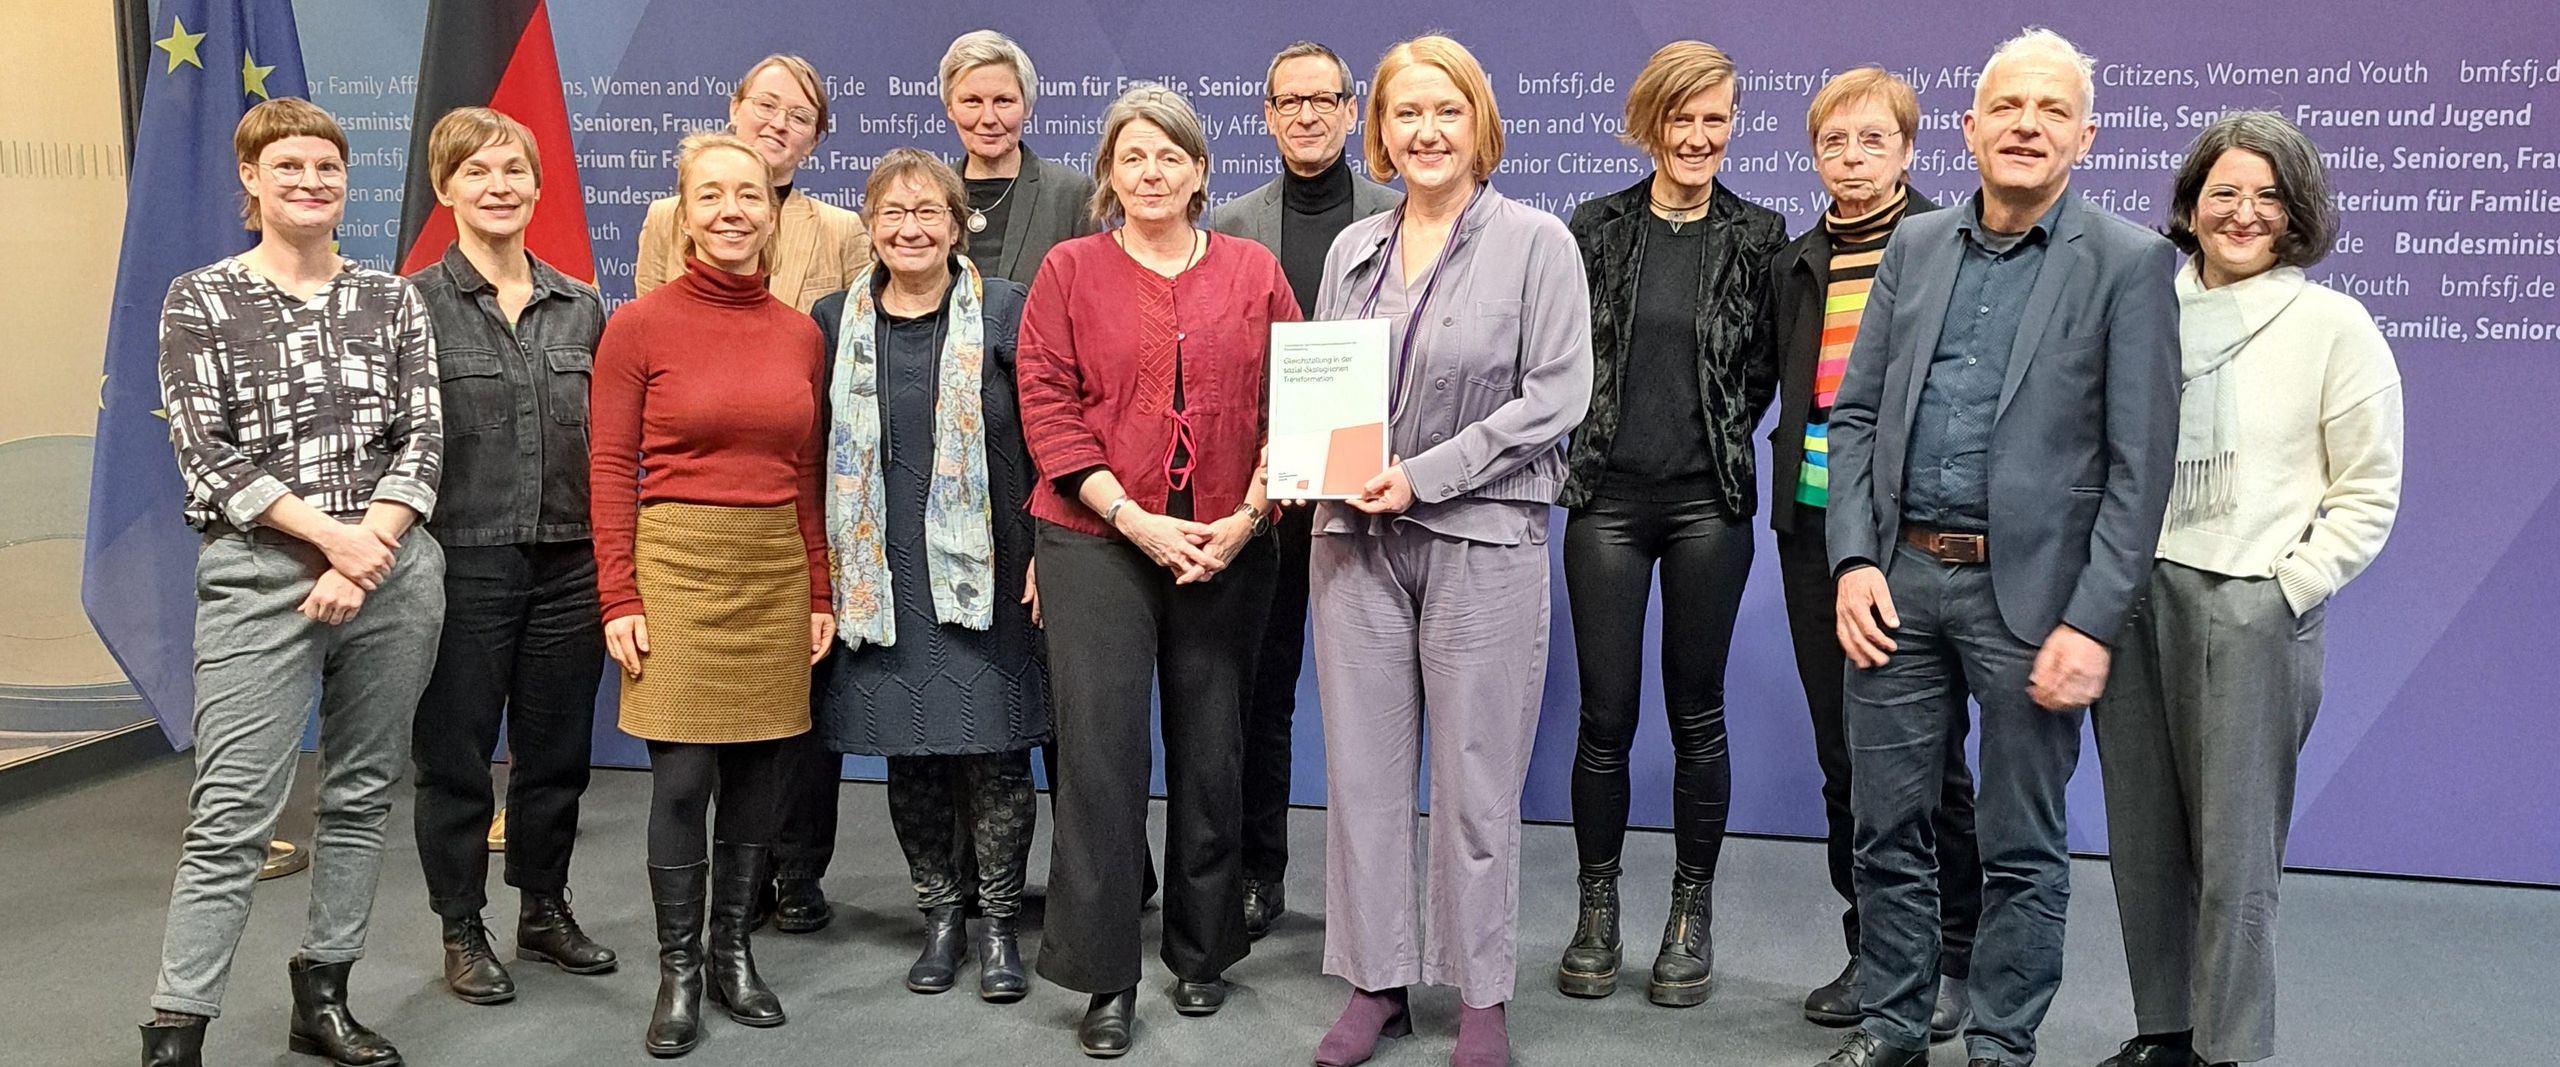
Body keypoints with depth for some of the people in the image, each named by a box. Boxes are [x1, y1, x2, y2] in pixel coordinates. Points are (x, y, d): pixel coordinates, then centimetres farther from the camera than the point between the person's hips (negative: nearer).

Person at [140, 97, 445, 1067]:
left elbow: (422, 441, 3)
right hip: (260, 575, -3)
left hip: (394, 571, 3)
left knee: (362, 794, 10)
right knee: (233, 816, -6)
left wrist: (368, 551, -11)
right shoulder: (200, 300, 3)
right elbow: (209, 456, -5)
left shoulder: (393, 299, 9)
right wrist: (331, 536, -13)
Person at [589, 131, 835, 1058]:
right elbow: (610, 470, -4)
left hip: (777, 569, 4)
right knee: (681, 777, -3)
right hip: (678, 562, -4)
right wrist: (618, 600, -9)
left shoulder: (799, 332, 8)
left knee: (758, 772, 8)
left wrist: (820, 591, 10)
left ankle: (734, 953, 24)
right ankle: (678, 973, 12)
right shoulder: (639, 324, -3)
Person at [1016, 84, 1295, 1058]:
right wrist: (1134, 520, -11)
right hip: (1095, 542, -1)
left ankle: (1203, 952, 25)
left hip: (1226, 552, 2)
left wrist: (1248, 516, -8)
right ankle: (1105, 978, 6)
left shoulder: (1253, 272, 8)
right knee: (1100, 751, -4)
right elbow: (1047, 407, -2)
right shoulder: (1070, 270, 5)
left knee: (1212, 751, 9)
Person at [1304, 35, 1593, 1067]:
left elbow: (1556, 396, -9)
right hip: (1355, 537, 4)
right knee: (1362, 767, 8)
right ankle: (1375, 982, 21)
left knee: (1477, 779, 3)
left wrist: (1424, 475, -14)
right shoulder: (1353, 248, 11)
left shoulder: (1535, 242, -2)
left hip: (1483, 538, -4)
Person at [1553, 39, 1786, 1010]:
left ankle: (1692, 914, 20)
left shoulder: (1757, 237, 1)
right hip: (1607, 499, 0)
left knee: (1697, 712, 7)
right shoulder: (1595, 228, 3)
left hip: (1709, 502, 0)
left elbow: (1766, 366, 8)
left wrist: (1717, 431, 3)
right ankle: (1597, 910, 18)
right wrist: (1580, 442, 1)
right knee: (1605, 713, 4)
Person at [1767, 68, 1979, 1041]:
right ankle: (1870, 950, 21)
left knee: (1929, 754, 0)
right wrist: (1794, 476, 10)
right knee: (1844, 755, 10)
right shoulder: (1795, 266, 13)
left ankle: (1949, 958, 14)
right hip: (1816, 525, 5)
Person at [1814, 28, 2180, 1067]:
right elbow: (1856, 414, 10)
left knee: (2021, 847, 7)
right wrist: (1855, 561, -2)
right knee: (1887, 826, 11)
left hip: (2029, 591, -3)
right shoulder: (1914, 247, 10)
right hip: (1898, 580, 4)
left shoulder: (2128, 263, -3)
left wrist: (2092, 622, -13)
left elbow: (2139, 464, -7)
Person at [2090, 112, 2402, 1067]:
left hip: (2252, 609, -4)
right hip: (2133, 596, 4)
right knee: (2142, 839, 11)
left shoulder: (2334, 326, -1)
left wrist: (2285, 592, -9)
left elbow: (2366, 496, -1)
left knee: (2234, 853, 0)